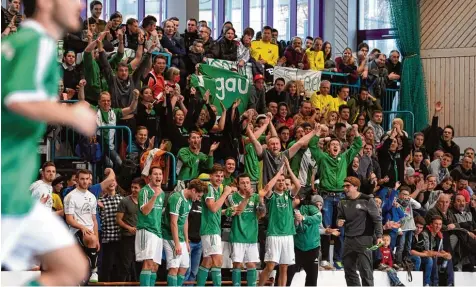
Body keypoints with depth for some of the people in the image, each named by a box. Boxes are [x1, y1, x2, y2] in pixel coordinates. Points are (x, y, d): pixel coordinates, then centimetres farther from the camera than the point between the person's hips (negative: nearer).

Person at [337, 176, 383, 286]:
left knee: (365, 270, -8)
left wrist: (379, 236, -12)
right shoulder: (343, 203, 11)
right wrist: (339, 222, -2)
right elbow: (340, 218, 22)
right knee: (349, 270, 11)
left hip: (364, 240, -7)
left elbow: (377, 219, -5)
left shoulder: (367, 201, -6)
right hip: (348, 240, 7)